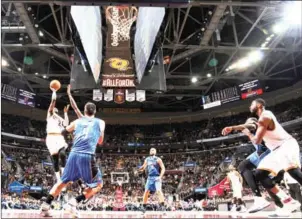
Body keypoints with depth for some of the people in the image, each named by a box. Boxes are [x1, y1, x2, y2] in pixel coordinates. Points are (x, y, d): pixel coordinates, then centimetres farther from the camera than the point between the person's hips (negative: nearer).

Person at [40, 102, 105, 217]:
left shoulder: (77, 121, 18)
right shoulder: (100, 122, 13)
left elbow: (63, 132, 35)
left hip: (74, 154, 4)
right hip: (87, 156, -3)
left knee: (63, 181, 21)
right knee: (98, 184, 11)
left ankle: (46, 205, 13)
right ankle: (75, 202, -3)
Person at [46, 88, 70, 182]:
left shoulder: (60, 118, 27)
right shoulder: (49, 115, 14)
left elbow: (66, 124, 7)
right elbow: (53, 100, 3)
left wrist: (65, 113, 11)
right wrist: (54, 91, 11)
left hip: (60, 137, 3)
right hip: (51, 137, -3)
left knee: (62, 154, -23)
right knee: (55, 159, -2)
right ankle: (59, 180, 6)